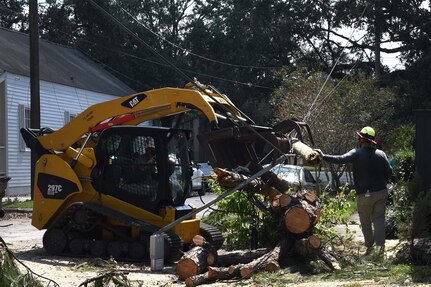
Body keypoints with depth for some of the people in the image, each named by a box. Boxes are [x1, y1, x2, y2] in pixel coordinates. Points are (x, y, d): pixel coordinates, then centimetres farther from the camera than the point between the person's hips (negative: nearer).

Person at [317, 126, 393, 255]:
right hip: (381, 192, 3)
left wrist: (323, 156, -14)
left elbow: (340, 159, -20)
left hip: (364, 195, -3)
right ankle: (380, 244, -6)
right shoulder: (381, 154, 2)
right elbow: (389, 172, 5)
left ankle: (369, 246, 9)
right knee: (379, 219, 5)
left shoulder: (356, 153, -10)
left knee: (366, 221, 9)